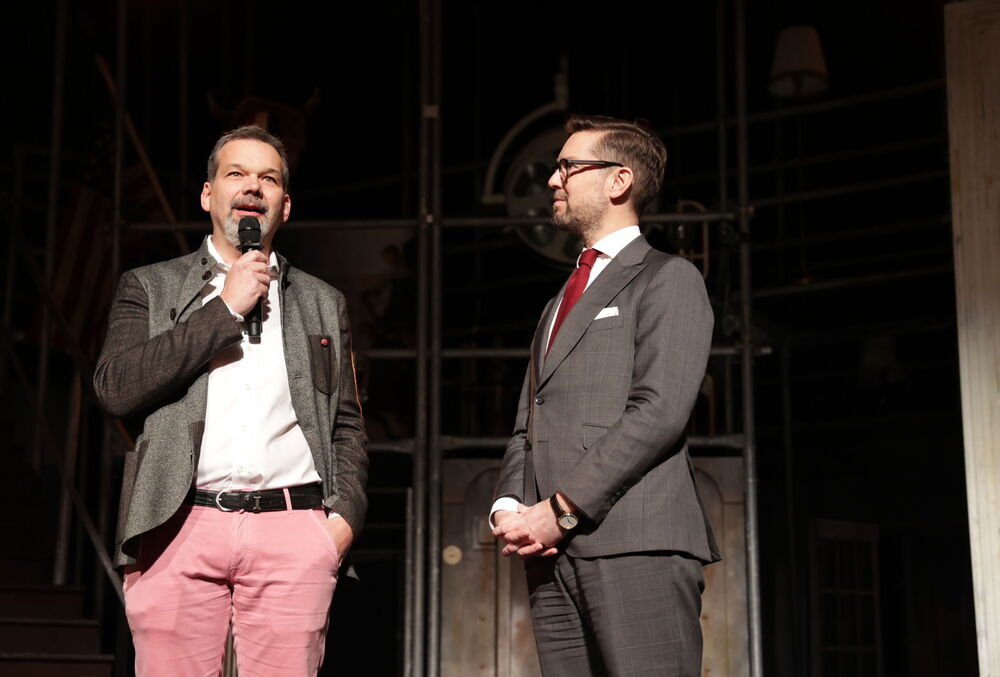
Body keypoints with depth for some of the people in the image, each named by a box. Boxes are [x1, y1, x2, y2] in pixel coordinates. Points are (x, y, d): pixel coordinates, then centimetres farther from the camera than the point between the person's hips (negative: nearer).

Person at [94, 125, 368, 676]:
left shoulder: (323, 302, 21)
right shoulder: (148, 288, 14)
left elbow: (348, 427, 18)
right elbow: (115, 387, -3)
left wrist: (345, 514, 1)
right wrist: (225, 310, -2)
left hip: (293, 531, 1)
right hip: (180, 527, -1)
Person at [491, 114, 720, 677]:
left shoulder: (669, 278, 4)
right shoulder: (559, 305, 29)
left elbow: (660, 410, -10)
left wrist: (562, 509, -13)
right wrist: (508, 506, 3)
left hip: (638, 546, -7)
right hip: (555, 553, 7)